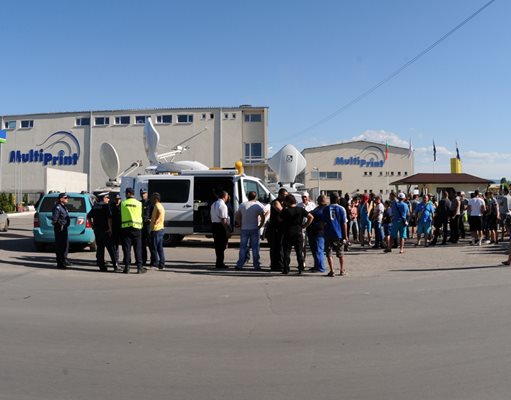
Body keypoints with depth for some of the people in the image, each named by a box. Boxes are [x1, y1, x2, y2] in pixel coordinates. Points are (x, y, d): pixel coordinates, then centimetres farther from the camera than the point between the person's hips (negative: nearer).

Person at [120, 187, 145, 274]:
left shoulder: (123, 203, 2)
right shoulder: (139, 203, 1)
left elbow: (121, 215, 11)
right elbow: (141, 216, 7)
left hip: (125, 227, 0)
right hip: (136, 227, 0)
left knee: (126, 248, 5)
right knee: (138, 248, 2)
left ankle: (127, 267, 5)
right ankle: (139, 267, 0)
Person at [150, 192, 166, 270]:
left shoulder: (157, 206, -11)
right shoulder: (160, 206, 20)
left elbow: (160, 213, -28)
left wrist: (156, 221, -25)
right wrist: (152, 220, 24)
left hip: (156, 229, -10)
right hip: (160, 229, 10)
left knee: (154, 248, -6)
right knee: (160, 248, 10)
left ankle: (155, 264, -3)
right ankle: (161, 265, 12)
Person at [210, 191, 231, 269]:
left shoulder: (213, 204, 15)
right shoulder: (223, 205, -15)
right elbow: (223, 219, -20)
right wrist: (227, 230, -18)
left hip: (214, 224, 9)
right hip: (221, 226, -9)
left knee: (217, 244, 16)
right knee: (222, 245, -1)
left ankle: (219, 262, 25)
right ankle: (220, 263, 2)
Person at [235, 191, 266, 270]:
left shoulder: (242, 205, 4)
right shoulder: (258, 205, -2)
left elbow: (237, 217, 3)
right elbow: (263, 218, -11)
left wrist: (240, 225, 10)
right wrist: (260, 226, -1)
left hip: (244, 229, 2)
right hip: (254, 229, -2)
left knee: (243, 247, 8)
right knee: (255, 247, 5)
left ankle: (239, 265, 7)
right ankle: (256, 265, 7)